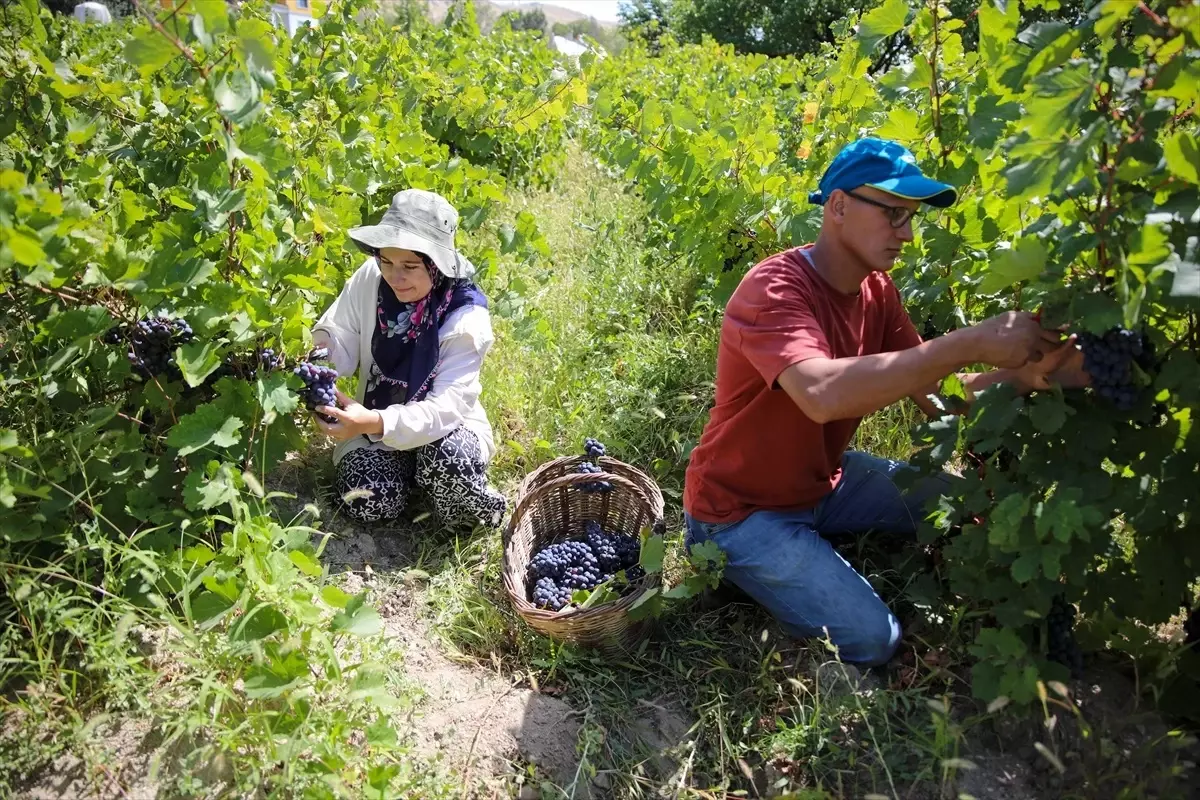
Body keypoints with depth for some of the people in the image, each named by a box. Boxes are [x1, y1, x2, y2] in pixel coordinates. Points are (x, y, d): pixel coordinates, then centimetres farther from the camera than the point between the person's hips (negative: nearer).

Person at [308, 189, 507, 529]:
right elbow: (338, 341, -8)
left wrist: (375, 423, -45)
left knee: (450, 458, -37)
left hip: (444, 429, -3)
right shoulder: (370, 278, -12)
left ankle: (473, 510, -2)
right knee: (367, 503, -24)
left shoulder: (466, 316, -23)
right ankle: (409, 470, 10)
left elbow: (447, 407, -29)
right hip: (375, 423, 3)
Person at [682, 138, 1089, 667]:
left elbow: (934, 394, -2)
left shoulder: (877, 291, -1)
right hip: (743, 510, -8)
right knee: (868, 639, -15)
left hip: (822, 480, 8)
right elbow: (823, 395, -47)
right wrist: (971, 343, -43)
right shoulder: (774, 289, -28)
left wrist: (1027, 375, -20)